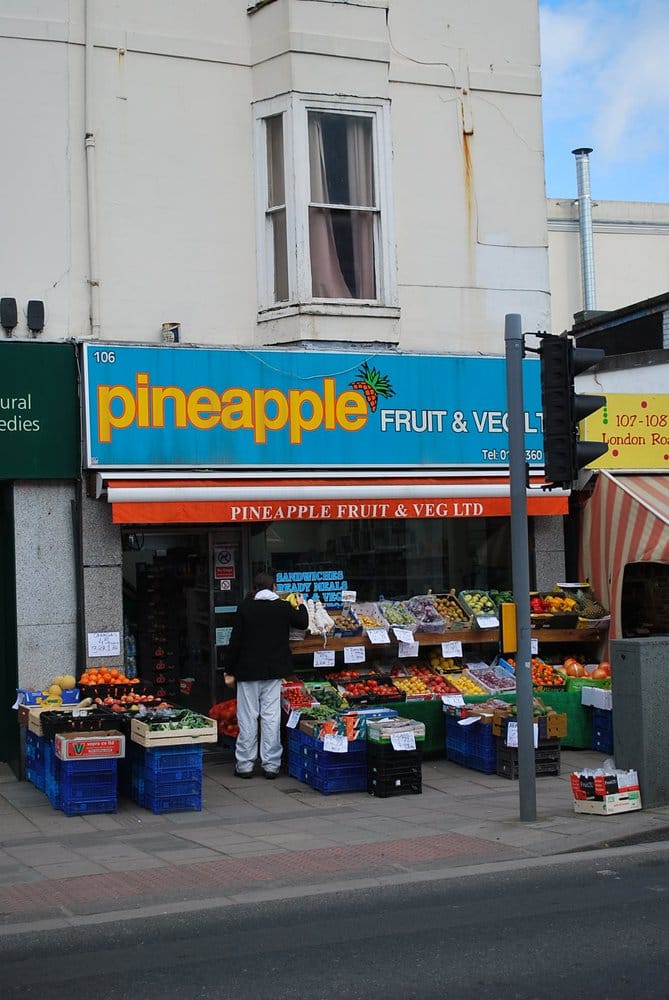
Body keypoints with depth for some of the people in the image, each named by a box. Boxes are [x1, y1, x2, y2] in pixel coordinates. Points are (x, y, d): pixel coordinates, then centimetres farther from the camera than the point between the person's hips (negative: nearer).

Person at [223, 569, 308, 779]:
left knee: (247, 718, 4)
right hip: (274, 671, 2)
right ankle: (271, 765, 7)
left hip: (248, 671, -1)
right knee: (271, 717, 5)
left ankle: (245, 764, 7)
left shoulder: (245, 608, -7)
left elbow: (235, 641, -6)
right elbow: (303, 623, 15)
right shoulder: (284, 607, -2)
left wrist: (229, 670, 1)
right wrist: (301, 605, 35)